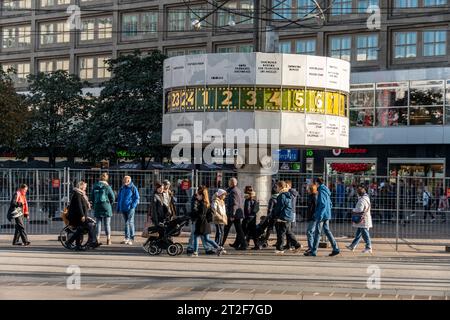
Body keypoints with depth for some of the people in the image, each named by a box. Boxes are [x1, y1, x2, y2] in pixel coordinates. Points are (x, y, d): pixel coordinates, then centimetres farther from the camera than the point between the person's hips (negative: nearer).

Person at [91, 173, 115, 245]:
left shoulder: (95, 187, 2)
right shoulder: (107, 187, -9)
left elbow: (92, 197, 8)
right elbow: (113, 198, -4)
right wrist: (109, 204, 14)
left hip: (97, 207, 3)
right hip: (106, 207, -3)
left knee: (98, 224, 8)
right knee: (107, 224, 2)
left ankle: (97, 239, 4)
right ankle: (108, 240, 2)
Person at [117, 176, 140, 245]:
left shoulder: (133, 188, -5)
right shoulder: (122, 188, 13)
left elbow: (137, 198, -5)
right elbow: (119, 198, 20)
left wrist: (133, 206, -14)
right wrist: (118, 207, 14)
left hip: (130, 209, -6)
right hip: (123, 208, 6)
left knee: (130, 223, -6)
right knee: (126, 223, 11)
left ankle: (131, 238, -2)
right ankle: (127, 238, 16)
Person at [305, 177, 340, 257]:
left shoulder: (321, 192, -14)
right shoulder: (326, 192, 14)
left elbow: (323, 205, -21)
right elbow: (330, 204, 20)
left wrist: (320, 215, -23)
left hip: (322, 215, -9)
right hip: (327, 215, 9)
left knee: (317, 232, -3)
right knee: (327, 231, 11)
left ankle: (314, 251, 3)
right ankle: (336, 249, 7)